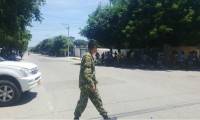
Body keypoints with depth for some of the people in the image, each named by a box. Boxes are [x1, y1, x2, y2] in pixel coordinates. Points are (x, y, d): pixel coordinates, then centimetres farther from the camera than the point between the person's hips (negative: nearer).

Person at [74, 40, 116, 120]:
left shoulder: (90, 56, 10)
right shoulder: (87, 56, -21)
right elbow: (85, 73, -27)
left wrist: (94, 80, 26)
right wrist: (91, 85, -25)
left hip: (90, 84, 10)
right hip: (86, 85, -10)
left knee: (97, 100, 14)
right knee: (83, 102, 6)